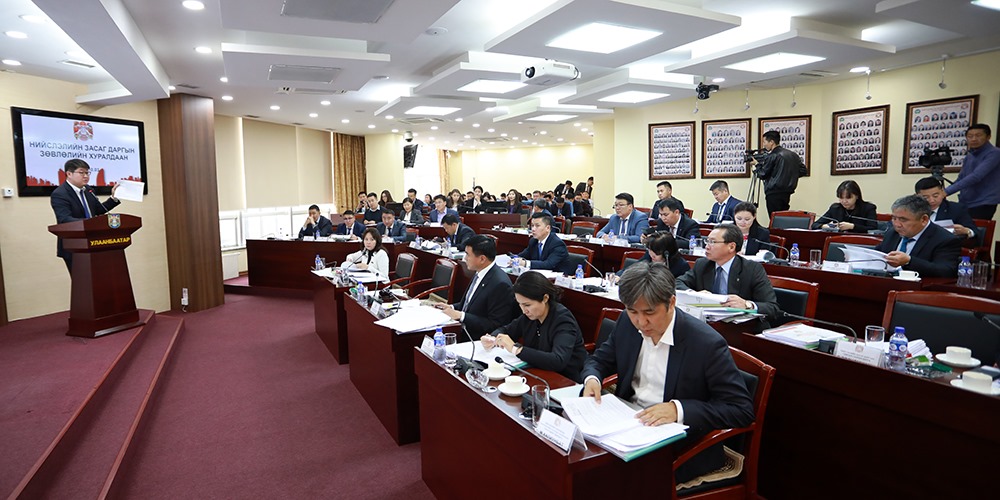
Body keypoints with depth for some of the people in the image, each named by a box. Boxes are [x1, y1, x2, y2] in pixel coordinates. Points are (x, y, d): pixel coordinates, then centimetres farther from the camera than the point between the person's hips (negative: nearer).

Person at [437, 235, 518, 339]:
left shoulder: (500, 284, -22)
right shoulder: (479, 274, 5)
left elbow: (496, 326, -20)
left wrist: (461, 316, -21)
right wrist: (452, 307, 3)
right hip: (463, 331, 8)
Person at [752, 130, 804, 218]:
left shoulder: (771, 156, -11)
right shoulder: (793, 154, 10)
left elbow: (762, 175, -6)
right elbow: (803, 170, 13)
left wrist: (757, 164, 10)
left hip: (774, 194, -8)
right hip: (787, 193, 8)